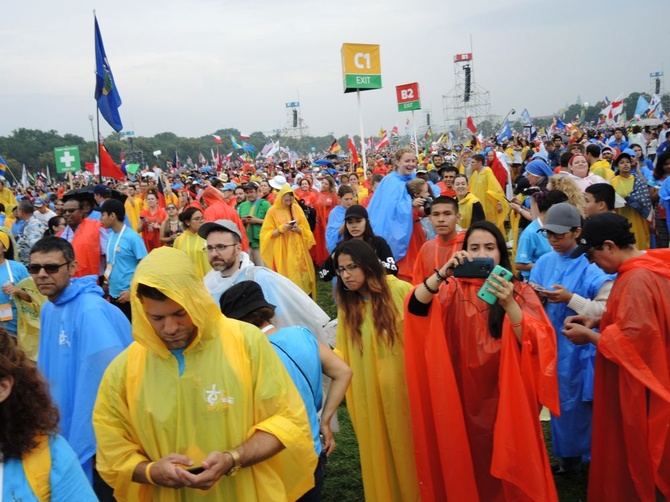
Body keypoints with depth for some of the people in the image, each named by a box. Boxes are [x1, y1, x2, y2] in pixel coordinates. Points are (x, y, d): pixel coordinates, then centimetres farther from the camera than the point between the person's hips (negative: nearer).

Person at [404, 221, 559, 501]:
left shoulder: (520, 291, -4)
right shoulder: (454, 290, -1)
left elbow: (536, 342, -18)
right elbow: (415, 307, -19)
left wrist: (509, 304, -34)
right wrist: (443, 273, -35)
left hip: (505, 396, -1)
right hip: (464, 397, 1)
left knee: (507, 465, 10)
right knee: (467, 465, 12)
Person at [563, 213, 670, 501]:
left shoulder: (636, 279, -27)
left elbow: (634, 339, -28)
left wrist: (589, 336, -15)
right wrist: (599, 321, 4)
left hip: (639, 388, -10)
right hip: (645, 379, 10)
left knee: (636, 455, 7)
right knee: (639, 454, 21)